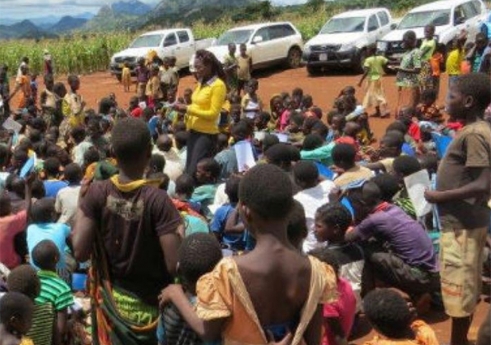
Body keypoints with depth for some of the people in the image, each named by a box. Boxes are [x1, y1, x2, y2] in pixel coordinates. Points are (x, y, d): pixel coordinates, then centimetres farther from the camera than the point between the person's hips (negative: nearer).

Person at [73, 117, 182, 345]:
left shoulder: (97, 193, -15)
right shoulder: (157, 200, -22)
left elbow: (80, 253, -14)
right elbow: (173, 265, -23)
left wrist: (81, 208, -1)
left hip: (109, 298, 3)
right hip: (148, 303, -2)